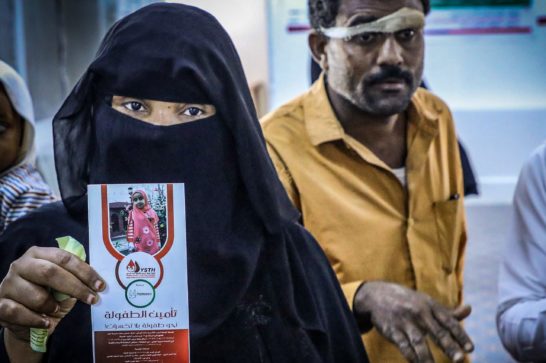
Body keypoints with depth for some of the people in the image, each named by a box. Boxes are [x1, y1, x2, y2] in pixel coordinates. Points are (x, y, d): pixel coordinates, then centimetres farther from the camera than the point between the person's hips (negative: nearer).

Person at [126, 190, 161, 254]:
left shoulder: (152, 212, 7)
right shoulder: (132, 214, 0)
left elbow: (156, 228, 9)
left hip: (153, 244, 3)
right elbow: (130, 229, -3)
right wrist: (131, 242, -9)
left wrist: (158, 241, 8)